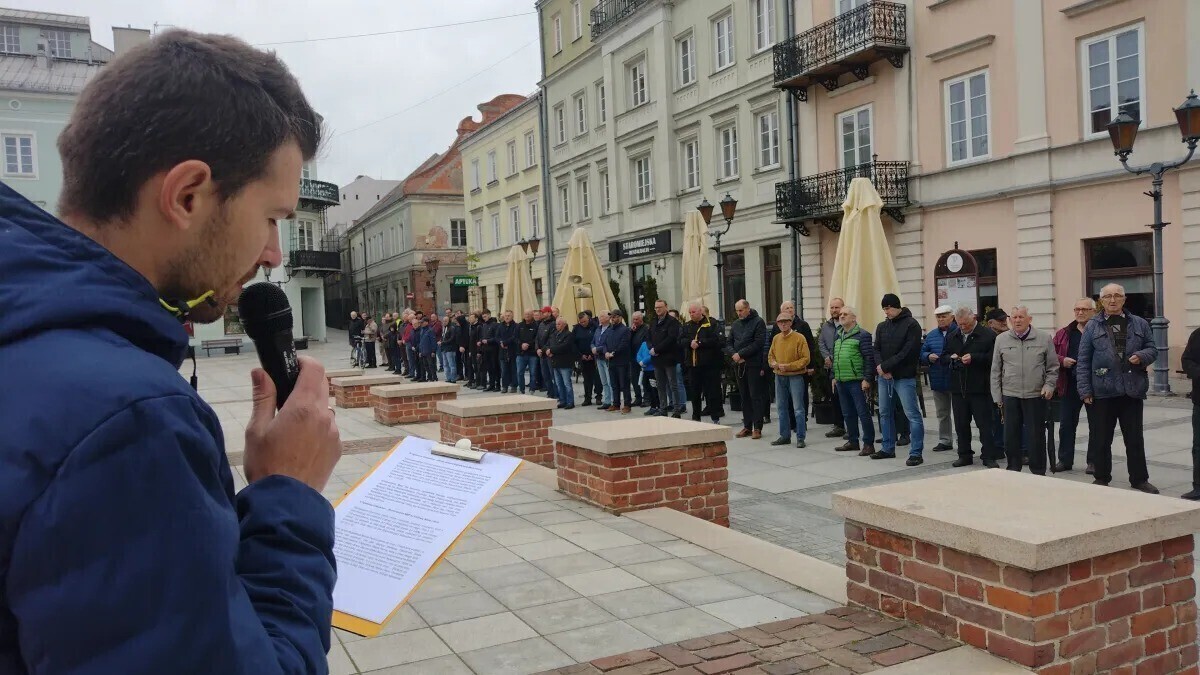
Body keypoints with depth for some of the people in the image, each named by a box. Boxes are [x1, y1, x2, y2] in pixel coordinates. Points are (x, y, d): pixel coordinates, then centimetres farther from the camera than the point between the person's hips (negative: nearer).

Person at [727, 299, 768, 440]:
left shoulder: (758, 322, -4)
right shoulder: (736, 324, 15)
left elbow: (758, 343, -13)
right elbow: (728, 343, 13)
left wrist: (741, 354, -15)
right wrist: (733, 354, -8)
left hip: (753, 365, -6)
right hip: (739, 365, 6)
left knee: (755, 396, -4)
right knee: (744, 396, 9)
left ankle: (757, 428, -1)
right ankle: (747, 426, 14)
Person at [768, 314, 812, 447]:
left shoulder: (799, 338, -8)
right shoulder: (776, 338, 9)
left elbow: (805, 359, -11)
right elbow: (770, 356, 16)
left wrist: (789, 366, -18)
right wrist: (774, 364, -6)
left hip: (795, 377, -6)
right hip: (779, 377, 6)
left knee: (798, 408, -3)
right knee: (781, 408, 12)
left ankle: (800, 438, 3)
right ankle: (785, 436, 23)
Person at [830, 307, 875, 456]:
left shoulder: (862, 335, -7)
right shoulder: (838, 336, 16)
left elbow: (869, 358, -11)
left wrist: (867, 379, -16)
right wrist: (834, 376, 18)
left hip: (857, 382, -8)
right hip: (841, 382, 8)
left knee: (863, 413, -4)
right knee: (848, 414, 14)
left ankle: (868, 444, 1)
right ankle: (852, 441, 24)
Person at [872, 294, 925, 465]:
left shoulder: (911, 325, -7)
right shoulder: (882, 326, 12)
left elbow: (907, 352, -15)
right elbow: (876, 349, 9)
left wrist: (885, 366, -16)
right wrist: (880, 366, -11)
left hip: (904, 378, -7)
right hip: (884, 377, 7)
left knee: (912, 414, -6)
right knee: (885, 413, 13)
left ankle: (916, 453, -3)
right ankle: (887, 448, 24)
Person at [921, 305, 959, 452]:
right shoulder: (931, 335, 11)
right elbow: (922, 353, 11)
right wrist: (928, 356, -9)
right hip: (938, 381, 6)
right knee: (942, 413, 14)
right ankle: (945, 441, 24)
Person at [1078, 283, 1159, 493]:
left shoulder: (1139, 324, 8)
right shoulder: (1093, 326, 3)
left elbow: (1152, 349, 13)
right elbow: (1083, 360, 1)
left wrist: (1142, 356, -11)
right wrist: (1085, 389, -5)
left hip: (1133, 390, 1)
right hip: (1103, 391, -1)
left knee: (1135, 438, 8)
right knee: (1102, 438, 8)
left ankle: (1139, 479, 18)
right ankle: (1102, 478, 20)